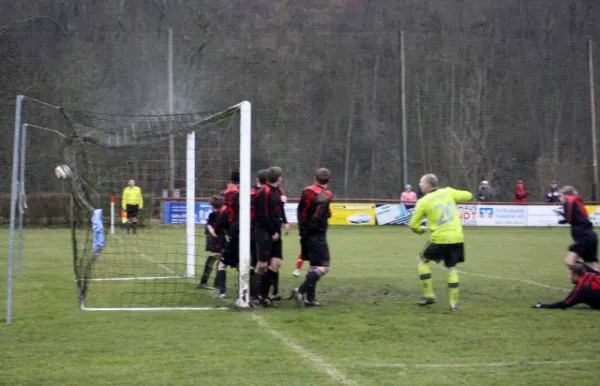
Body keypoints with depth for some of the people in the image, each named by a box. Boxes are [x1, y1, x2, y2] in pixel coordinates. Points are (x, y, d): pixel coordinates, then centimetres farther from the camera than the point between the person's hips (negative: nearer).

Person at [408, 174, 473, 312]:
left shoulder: (423, 201, -3)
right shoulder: (448, 192, 6)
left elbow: (413, 225, -2)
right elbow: (468, 196, 17)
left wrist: (420, 230, 20)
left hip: (440, 239, -4)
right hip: (457, 238, 4)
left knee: (422, 260, 17)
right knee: (451, 268, 18)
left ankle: (429, 295, 11)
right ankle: (454, 303, 11)